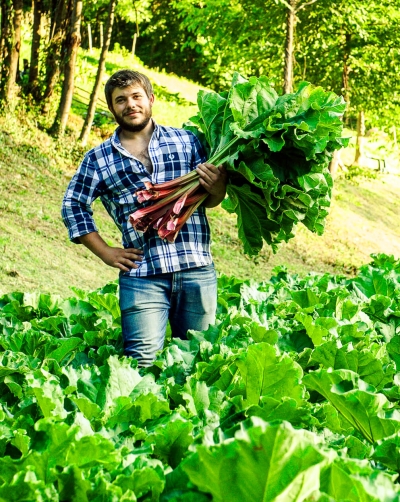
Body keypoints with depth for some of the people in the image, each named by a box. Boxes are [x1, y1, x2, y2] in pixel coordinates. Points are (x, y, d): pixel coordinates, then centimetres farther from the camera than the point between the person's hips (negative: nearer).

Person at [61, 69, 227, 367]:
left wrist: (217, 187, -12)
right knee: (143, 360, -9)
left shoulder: (187, 141, 10)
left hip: (197, 268, 1)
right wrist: (105, 252, 4)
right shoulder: (99, 160, 9)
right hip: (142, 275, -1)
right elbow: (73, 205, 14)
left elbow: (208, 201, 13)